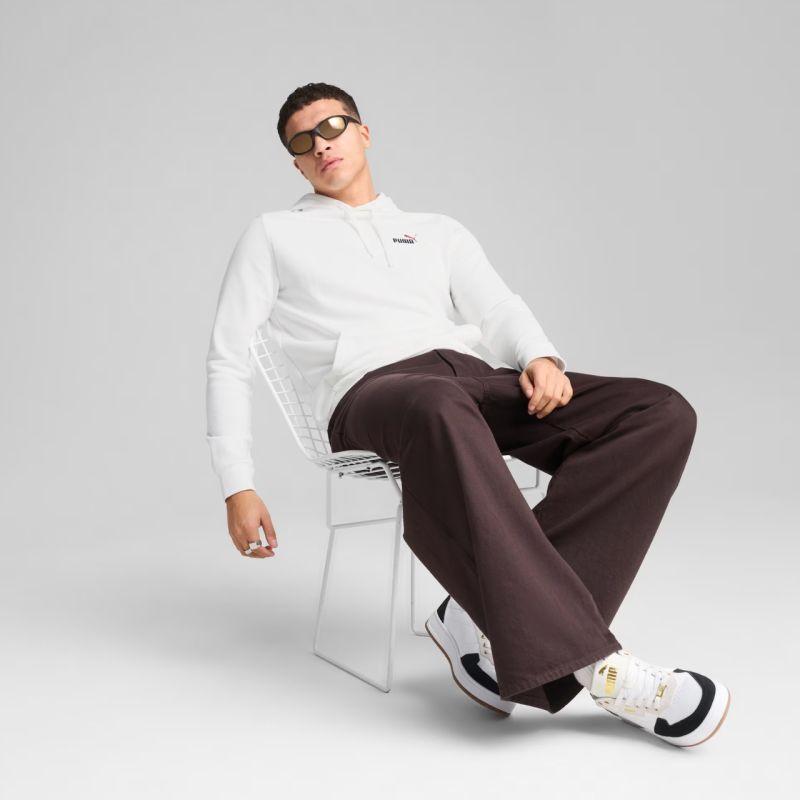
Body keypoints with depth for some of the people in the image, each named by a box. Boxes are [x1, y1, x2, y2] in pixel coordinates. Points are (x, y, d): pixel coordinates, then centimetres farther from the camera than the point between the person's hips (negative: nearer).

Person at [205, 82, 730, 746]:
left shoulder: (440, 232, 31)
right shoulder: (273, 235, 24)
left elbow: (499, 309, 15)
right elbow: (229, 360, 15)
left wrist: (542, 359, -11)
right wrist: (238, 488, 2)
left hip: (476, 379, 5)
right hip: (371, 391, -4)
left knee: (663, 413, -21)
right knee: (442, 411, -44)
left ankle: (491, 621, -30)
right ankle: (588, 660, -42)